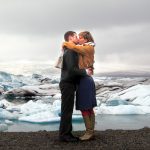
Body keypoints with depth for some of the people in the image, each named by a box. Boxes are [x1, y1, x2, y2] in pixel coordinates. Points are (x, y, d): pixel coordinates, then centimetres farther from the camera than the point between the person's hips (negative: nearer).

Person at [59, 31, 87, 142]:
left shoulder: (71, 51, 18)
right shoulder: (70, 51, -13)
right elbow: (71, 69, -23)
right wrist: (85, 72, -12)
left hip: (69, 84, 10)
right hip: (67, 84, -10)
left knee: (68, 110, 11)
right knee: (67, 110, -6)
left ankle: (67, 133, 17)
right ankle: (64, 135, 0)